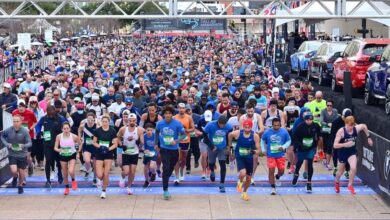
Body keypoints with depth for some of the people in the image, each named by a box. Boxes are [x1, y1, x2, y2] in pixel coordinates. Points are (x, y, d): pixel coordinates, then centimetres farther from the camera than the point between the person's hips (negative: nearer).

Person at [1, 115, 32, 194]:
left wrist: (23, 146, -34)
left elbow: (29, 143, -13)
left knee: (21, 172, 11)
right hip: (12, 154, 0)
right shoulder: (8, 130, -11)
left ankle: (20, 186, 40)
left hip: (22, 155, 0)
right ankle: (15, 177, 23)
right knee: (14, 171, -16)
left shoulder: (25, 131, -16)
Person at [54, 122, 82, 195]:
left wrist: (78, 151, -3)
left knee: (71, 171, -23)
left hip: (72, 156, -2)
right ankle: (67, 188, 32)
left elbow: (80, 143, 2)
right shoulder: (59, 136, -13)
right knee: (65, 174, 10)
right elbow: (55, 147, -8)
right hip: (63, 156, 2)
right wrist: (58, 150, -28)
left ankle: (73, 181, 11)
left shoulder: (74, 136, -16)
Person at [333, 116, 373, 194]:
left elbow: (364, 126, 10)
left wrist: (369, 137, 12)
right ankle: (337, 182, 49)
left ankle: (350, 185, 2)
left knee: (353, 168, -21)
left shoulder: (356, 129, -14)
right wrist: (345, 144, -40)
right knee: (341, 172, 15)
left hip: (352, 152, 2)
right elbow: (335, 145, -27)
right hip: (342, 153, -2)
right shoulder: (341, 131, -24)